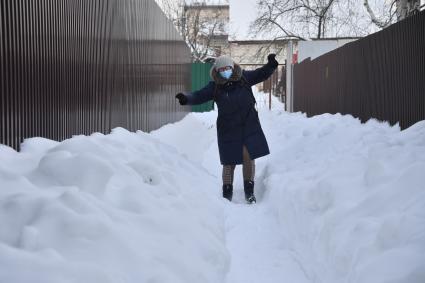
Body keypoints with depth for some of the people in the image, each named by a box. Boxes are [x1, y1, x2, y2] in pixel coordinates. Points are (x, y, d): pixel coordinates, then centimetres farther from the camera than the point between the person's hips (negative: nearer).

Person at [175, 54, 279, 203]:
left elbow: (262, 74, 7)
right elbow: (198, 96, -9)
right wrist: (186, 98, -28)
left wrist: (270, 65, -10)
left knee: (248, 157, -5)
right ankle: (227, 194, 20)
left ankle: (249, 191, 11)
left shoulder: (244, 78, 2)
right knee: (229, 162, 5)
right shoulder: (214, 87, -2)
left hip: (249, 126, 1)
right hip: (228, 130, -1)